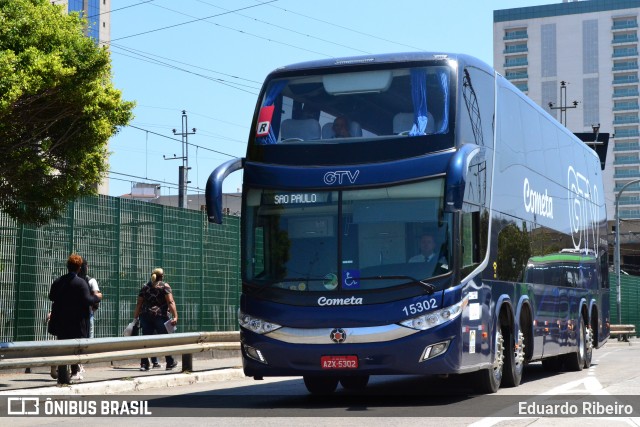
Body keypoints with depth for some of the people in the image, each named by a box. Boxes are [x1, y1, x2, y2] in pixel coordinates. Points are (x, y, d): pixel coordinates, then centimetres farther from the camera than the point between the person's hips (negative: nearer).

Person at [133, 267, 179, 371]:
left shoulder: (145, 287, 12)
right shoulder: (165, 286, 1)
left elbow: (139, 304, 10)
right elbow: (170, 302, -10)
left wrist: (135, 318, 13)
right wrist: (175, 316, -15)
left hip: (145, 316, 3)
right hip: (160, 316, -3)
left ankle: (144, 363, -3)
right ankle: (170, 363, 15)